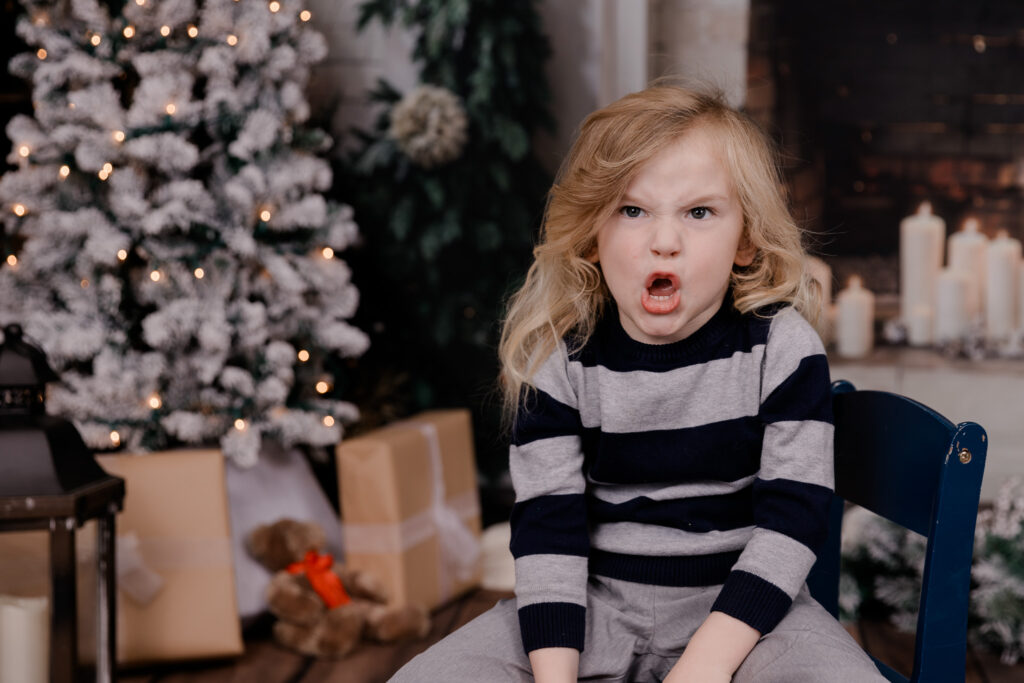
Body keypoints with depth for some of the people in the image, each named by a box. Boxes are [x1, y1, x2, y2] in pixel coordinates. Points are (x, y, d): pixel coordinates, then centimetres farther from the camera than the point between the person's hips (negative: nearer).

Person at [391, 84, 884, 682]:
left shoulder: (782, 348, -8)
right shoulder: (558, 359, -5)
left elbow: (792, 518, -11)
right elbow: (546, 528, -8)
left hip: (738, 602, -1)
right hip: (593, 601, 2)